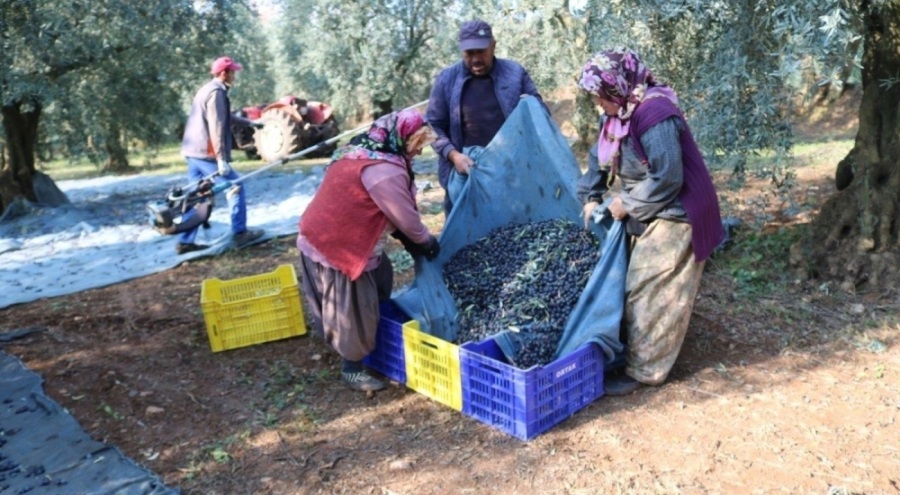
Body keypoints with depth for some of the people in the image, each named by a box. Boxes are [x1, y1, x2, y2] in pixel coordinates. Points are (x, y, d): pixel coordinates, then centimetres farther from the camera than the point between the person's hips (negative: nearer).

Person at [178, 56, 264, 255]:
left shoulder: (207, 89, 20)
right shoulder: (216, 92, -13)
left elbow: (226, 116, 34)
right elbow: (216, 127, -20)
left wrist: (249, 122, 43)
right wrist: (221, 159, -22)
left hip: (192, 152, 10)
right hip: (206, 153, -10)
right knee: (236, 186, 0)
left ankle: (185, 241, 13)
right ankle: (239, 233, 4)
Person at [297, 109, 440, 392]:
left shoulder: (363, 150, 11)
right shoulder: (385, 170, -23)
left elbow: (383, 209, 15)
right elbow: (405, 216, -16)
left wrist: (407, 238, 10)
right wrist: (426, 242, 4)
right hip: (338, 247, -11)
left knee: (380, 278, 23)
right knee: (353, 310, 2)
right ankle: (352, 370, 18)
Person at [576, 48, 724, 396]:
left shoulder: (655, 116, -26)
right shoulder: (621, 113, 4)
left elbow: (667, 179, -27)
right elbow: (602, 159, 14)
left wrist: (627, 204, -17)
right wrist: (591, 197, 2)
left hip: (674, 217, -10)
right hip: (650, 215, 10)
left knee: (652, 294, -4)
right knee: (638, 288, 18)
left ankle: (644, 370, 8)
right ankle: (633, 352, 33)